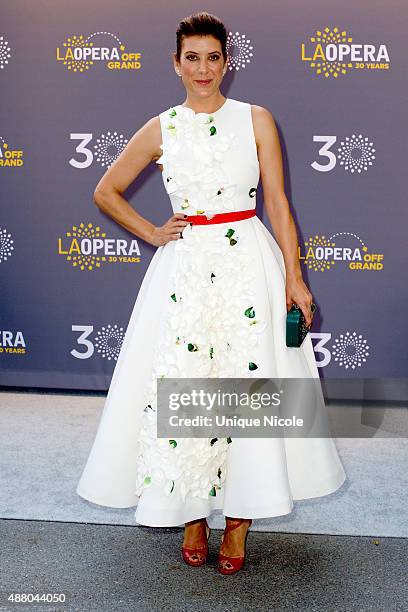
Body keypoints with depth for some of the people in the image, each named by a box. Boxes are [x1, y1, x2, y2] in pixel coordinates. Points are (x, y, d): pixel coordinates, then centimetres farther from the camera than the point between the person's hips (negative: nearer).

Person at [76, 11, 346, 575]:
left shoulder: (256, 120, 5)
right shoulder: (160, 130, 6)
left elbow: (278, 203, 2)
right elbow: (106, 192, 16)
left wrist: (293, 276, -5)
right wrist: (152, 233, 5)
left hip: (249, 263, 0)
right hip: (184, 269, 1)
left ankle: (239, 519, 14)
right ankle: (192, 515, 18)